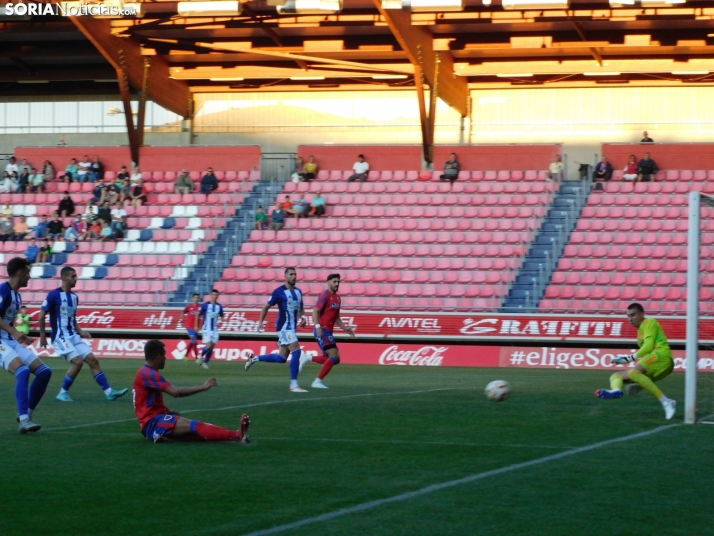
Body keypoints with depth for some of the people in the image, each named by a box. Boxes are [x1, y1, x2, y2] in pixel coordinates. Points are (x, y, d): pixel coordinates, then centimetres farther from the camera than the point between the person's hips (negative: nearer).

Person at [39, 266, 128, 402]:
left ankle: (109, 392, -2)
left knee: (92, 360, -1)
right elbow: (41, 315, -7)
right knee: (78, 362, -20)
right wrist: (43, 336, -7)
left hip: (73, 336, 8)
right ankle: (63, 392, -5)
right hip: (60, 337, -8)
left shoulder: (74, 297, 13)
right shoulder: (54, 295, -9)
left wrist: (80, 332, 7)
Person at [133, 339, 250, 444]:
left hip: (157, 420, 10)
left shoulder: (149, 372, 19)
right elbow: (175, 392, -22)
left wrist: (169, 411, 11)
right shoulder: (148, 373, -13)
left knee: (195, 426, -11)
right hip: (153, 423, -10)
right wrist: (202, 387, -16)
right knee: (195, 426, -26)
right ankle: (237, 435, -44)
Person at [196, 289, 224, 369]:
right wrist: (196, 326, 4)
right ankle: (201, 357, 12)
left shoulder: (219, 306, 3)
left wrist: (222, 318, -11)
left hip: (214, 329, 4)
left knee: (212, 347, 2)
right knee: (208, 345, -15)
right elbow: (198, 315, 4)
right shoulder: (205, 305, -6)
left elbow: (222, 316, 14)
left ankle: (205, 362, 15)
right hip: (206, 329, -4)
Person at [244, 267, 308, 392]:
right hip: (284, 327, -8)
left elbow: (300, 308, 24)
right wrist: (261, 321, -7)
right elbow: (266, 306, 0)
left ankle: (254, 359, 30)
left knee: (281, 358, 11)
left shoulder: (298, 291, 11)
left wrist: (303, 316, 4)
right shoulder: (279, 292, -9)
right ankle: (294, 385, -14)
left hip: (292, 328, 8)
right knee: (296, 352, -18)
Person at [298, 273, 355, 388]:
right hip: (322, 330, -9)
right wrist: (318, 326, -29)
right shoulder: (325, 295, -8)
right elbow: (315, 311, -16)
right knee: (334, 356, -16)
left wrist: (345, 328, 13)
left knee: (335, 359, 8)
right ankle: (318, 381, -8)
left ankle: (307, 358, 15)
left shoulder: (337, 298, 17)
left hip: (328, 332, 9)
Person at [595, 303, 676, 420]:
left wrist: (630, 358, -11)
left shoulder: (649, 323, 5)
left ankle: (666, 402, -37)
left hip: (661, 355, -9)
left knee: (633, 372, -34)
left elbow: (648, 346, -8)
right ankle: (616, 390, -39)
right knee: (615, 376, 1)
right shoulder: (641, 330, 31)